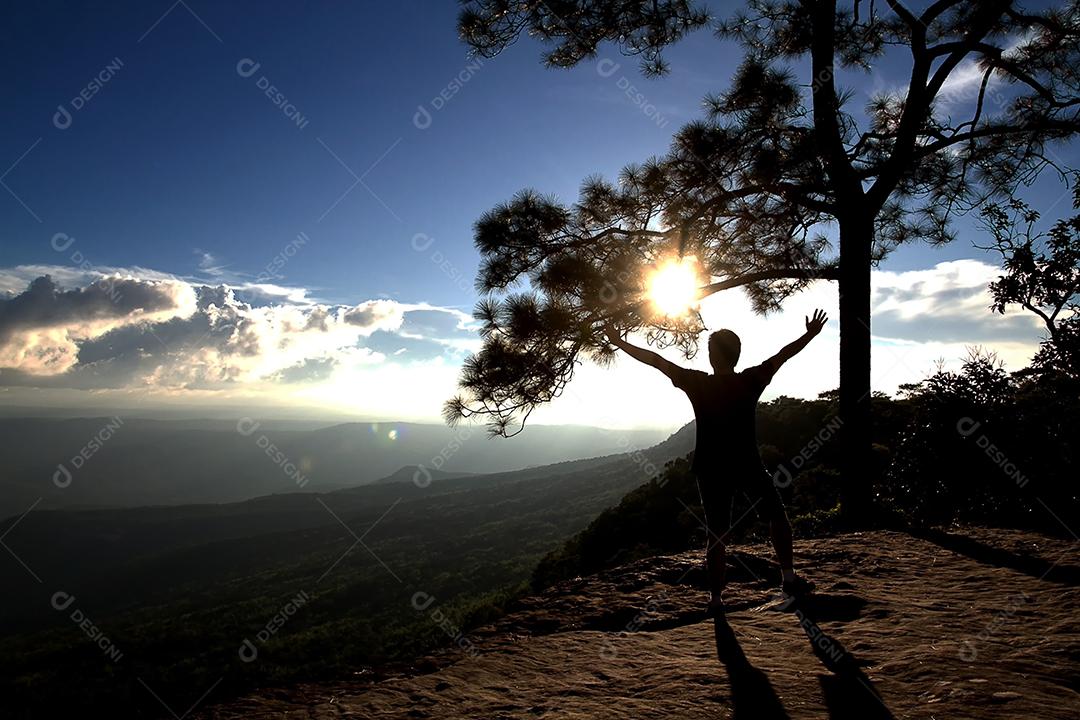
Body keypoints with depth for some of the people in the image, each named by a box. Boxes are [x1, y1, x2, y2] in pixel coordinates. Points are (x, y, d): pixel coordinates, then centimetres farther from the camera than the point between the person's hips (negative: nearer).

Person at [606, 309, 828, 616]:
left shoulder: (698, 384, -10)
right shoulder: (751, 381, -8)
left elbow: (656, 360, -6)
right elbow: (783, 355, 6)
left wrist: (620, 343, 2)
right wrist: (811, 334, 20)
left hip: (711, 470, 0)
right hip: (748, 467, 0)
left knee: (716, 535, 8)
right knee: (777, 516, 21)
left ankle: (716, 598, 10)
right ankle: (789, 578, 22)